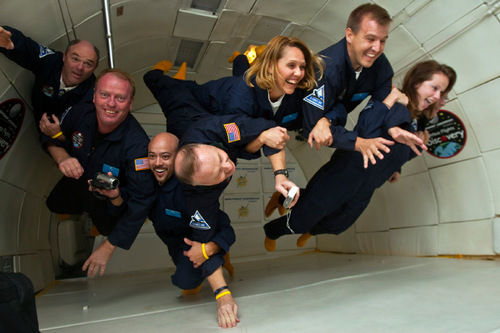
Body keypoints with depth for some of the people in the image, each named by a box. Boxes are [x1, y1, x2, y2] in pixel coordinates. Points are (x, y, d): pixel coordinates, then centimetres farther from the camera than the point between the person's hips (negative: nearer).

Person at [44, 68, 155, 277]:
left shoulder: (137, 146, -43)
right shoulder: (81, 113, -26)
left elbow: (140, 202, -39)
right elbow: (53, 142, -4)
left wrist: (108, 248, -34)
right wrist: (62, 158, -29)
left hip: (115, 199, -4)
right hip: (79, 180, 5)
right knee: (54, 204, 20)